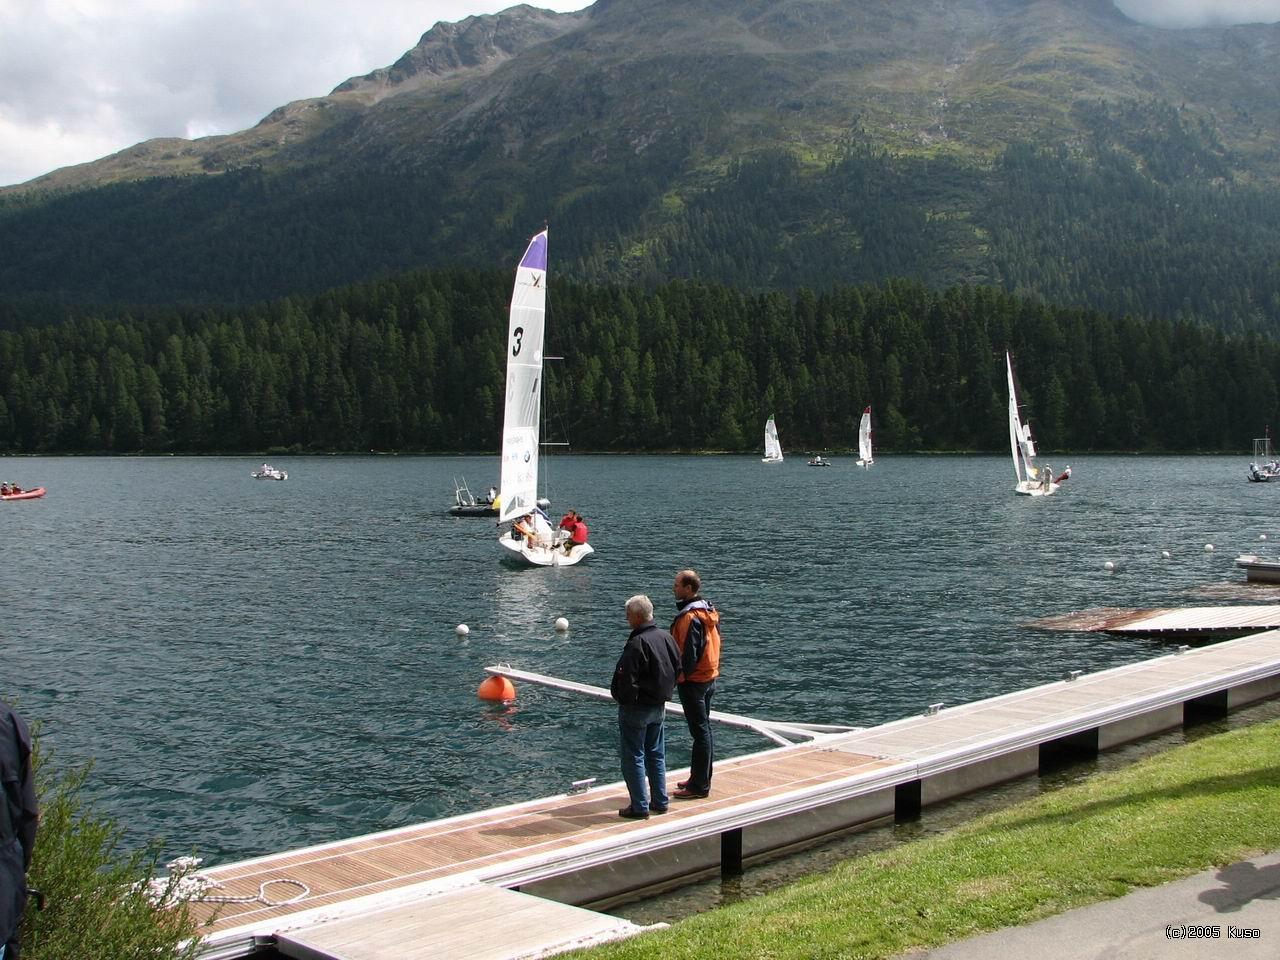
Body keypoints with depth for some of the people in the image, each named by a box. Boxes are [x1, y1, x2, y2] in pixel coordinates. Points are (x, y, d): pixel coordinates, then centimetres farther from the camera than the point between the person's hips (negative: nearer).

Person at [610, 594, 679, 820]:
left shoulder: (637, 643, -23)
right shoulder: (666, 637, 2)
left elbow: (627, 680, -23)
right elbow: (677, 668, 12)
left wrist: (624, 700, -6)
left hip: (636, 708, -8)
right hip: (659, 706, 8)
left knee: (633, 757, 1)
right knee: (656, 755, 17)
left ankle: (640, 806, 4)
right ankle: (660, 802, 23)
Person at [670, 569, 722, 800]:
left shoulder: (689, 617, -21)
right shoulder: (709, 611, 9)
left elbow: (688, 655, -23)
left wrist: (676, 679, -14)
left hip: (693, 681, -10)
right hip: (709, 677, 10)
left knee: (700, 731, -5)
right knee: (704, 729, 16)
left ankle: (699, 786, 1)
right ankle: (701, 779, 26)